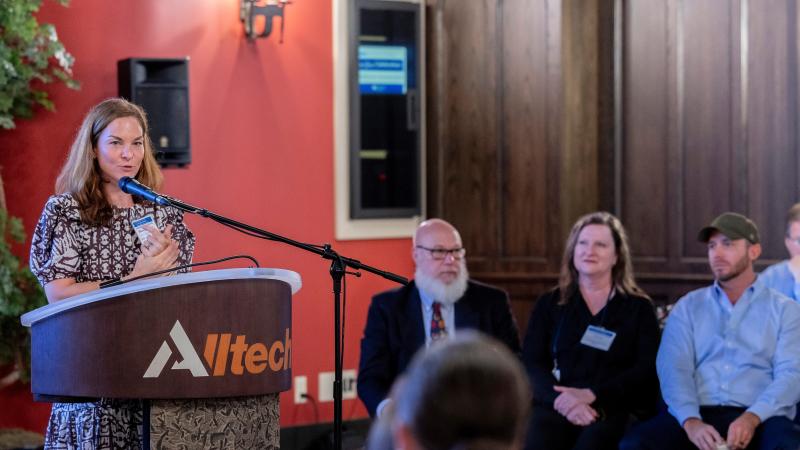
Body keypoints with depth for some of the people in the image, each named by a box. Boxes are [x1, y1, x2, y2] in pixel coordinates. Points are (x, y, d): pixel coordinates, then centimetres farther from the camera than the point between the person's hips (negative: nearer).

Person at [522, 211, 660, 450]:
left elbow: (648, 369, 3)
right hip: (555, 406, 1)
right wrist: (562, 399, -13)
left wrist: (591, 395, -12)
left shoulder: (639, 307, 15)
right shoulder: (549, 304, 20)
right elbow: (531, 363, 8)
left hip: (615, 408, -1)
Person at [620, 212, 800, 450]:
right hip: (697, 414, 2)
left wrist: (752, 418, -22)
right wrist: (691, 421, -18)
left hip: (759, 418, -2)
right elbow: (673, 368, 3)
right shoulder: (688, 307, 17)